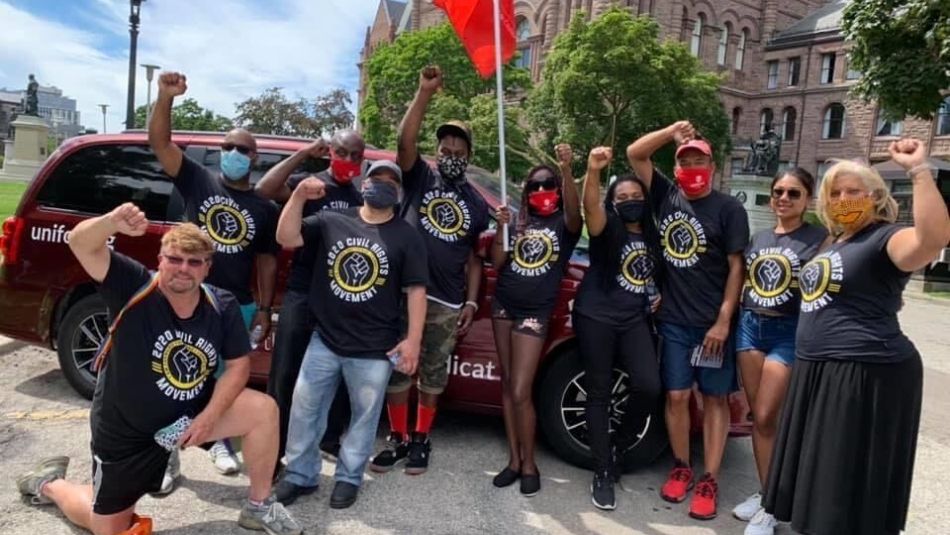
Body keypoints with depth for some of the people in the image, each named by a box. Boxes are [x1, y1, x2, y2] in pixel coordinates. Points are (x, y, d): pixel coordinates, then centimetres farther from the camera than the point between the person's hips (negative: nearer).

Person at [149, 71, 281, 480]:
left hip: (238, 307, 2)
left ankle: (220, 441, 36)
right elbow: (160, 142, -13)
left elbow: (267, 262, 7)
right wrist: (165, 97, -28)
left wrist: (264, 309, 3)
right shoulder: (198, 181, -1)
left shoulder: (265, 208, 3)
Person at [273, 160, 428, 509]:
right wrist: (299, 196, -14)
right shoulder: (331, 221, 4)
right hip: (325, 340, 2)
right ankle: (300, 475, 26)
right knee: (304, 407, 9)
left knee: (364, 415, 9)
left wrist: (413, 340, -8)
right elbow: (286, 238, -2)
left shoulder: (407, 237, 0)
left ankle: (349, 478, 28)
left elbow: (416, 290, -2)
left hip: (375, 349, -2)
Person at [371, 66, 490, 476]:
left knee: (433, 376, 11)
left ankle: (421, 441, 27)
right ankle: (398, 440, 23)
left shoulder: (476, 204, 12)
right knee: (397, 371, 7)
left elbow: (474, 258, 13)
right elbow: (405, 141, -13)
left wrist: (471, 302, 4)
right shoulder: (420, 178, 6)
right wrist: (425, 92, -19)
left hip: (447, 303, 2)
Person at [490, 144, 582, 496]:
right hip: (503, 306, 5)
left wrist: (567, 170, -39)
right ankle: (514, 459, 20)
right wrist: (501, 229, -9)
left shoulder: (563, 224, -1)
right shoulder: (518, 222, 9)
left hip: (534, 313, -5)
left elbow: (574, 212, -26)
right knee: (507, 386, 9)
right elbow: (496, 265, 5)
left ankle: (529, 464, 12)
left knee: (521, 393, -6)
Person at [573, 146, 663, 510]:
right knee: (599, 393, 1)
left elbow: (658, 275, 29)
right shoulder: (606, 228, -2)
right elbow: (590, 206, -25)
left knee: (649, 386, -14)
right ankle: (602, 474, 13)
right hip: (596, 317, -3)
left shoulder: (654, 237, 13)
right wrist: (593, 172, -43)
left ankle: (619, 441, 16)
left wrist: (659, 296, 9)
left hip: (635, 320, 4)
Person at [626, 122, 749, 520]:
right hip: (673, 319, 3)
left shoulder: (728, 209, -5)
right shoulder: (667, 196, 5)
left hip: (713, 321, -3)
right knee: (676, 395, 7)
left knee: (715, 397, 6)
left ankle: (709, 481, 14)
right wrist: (672, 133, -8)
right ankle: (680, 468, 24)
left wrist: (724, 321, -12)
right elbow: (634, 154, 4)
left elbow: (736, 267, -7)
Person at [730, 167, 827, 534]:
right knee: (757, 417, 8)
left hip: (789, 333, -5)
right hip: (749, 327, 5)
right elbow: (741, 281, 18)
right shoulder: (758, 239, 11)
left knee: (767, 417, -6)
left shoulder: (820, 239, -3)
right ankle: (766, 494, 21)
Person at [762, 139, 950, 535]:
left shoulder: (885, 238, -12)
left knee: (851, 478, 1)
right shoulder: (835, 242, 16)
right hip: (819, 370, 9)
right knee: (821, 470, 20)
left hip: (866, 374, -9)